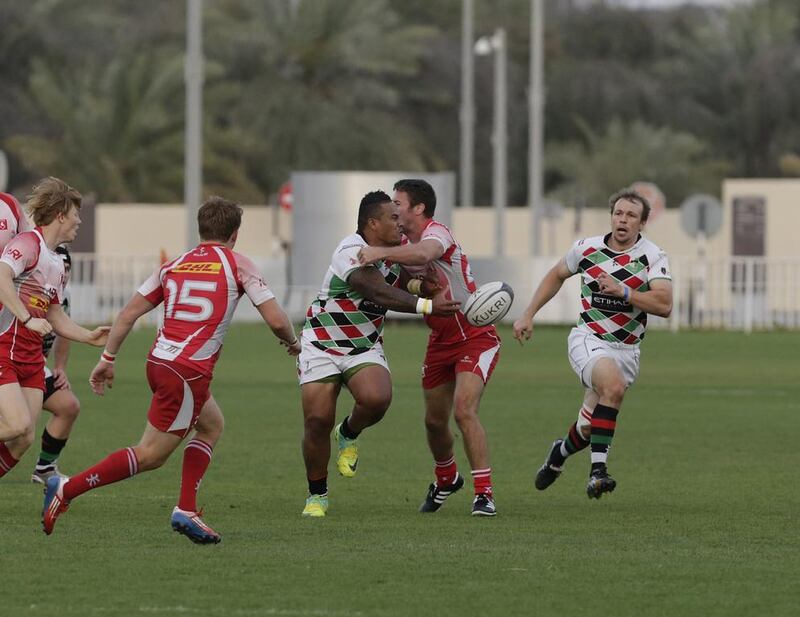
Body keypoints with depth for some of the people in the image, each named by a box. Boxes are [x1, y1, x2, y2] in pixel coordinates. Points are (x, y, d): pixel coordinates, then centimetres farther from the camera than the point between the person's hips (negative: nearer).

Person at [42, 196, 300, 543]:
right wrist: (292, 343, 17)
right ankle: (67, 490, -12)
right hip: (189, 372, -7)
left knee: (212, 425, 26)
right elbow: (275, 320, -3)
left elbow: (128, 313, 11)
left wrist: (108, 358, 17)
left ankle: (186, 511, 15)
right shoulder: (237, 265, 1)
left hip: (158, 361, 7)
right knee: (150, 455, -3)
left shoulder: (173, 266, 15)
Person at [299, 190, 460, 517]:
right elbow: (379, 293, -33)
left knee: (376, 398, -27)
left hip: (365, 347, 5)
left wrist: (421, 284, -3)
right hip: (321, 346, -5)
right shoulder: (351, 252, -22)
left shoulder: (394, 253, 3)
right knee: (317, 419, -11)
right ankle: (317, 496, 9)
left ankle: (349, 435, 7)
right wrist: (426, 306, -39)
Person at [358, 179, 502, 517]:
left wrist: (381, 253, -54)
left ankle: (484, 494, -18)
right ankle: (446, 479, 40)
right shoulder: (405, 244, 5)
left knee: (464, 411, -22)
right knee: (434, 420, 13)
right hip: (440, 340, 8)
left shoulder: (437, 233, -22)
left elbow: (423, 255, -46)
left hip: (475, 337, -8)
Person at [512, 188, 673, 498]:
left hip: (626, 350, 2)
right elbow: (556, 275, 19)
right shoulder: (587, 248, -1)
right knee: (614, 386, -34)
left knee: (588, 429, 5)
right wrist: (528, 315, 16)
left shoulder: (653, 257, -7)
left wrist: (623, 291, -30)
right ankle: (598, 470, -32)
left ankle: (560, 452, 42)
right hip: (588, 340, -2)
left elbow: (664, 305, -20)